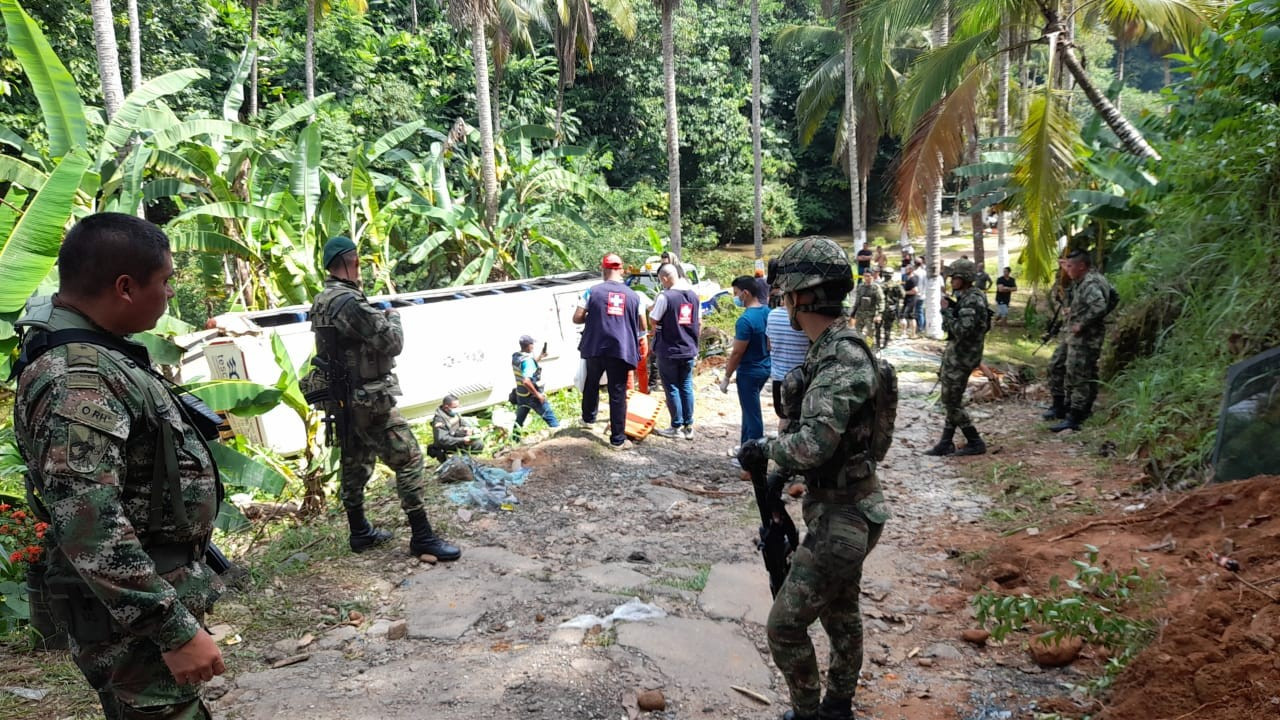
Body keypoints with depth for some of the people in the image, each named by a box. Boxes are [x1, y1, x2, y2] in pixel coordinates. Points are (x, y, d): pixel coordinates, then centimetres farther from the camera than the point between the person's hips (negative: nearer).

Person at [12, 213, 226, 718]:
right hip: (133, 615, -10)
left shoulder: (95, 355, 5)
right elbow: (90, 530, -30)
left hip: (164, 579, 10)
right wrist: (176, 630, -28)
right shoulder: (77, 383, -26)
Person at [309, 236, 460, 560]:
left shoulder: (320, 302, 10)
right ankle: (422, 536, -3)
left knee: (355, 465, 16)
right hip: (370, 401, -10)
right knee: (408, 458, -5)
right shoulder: (350, 302, -21)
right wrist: (393, 317, 0)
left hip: (344, 400, 10)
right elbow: (392, 343, -18)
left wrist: (378, 317, 12)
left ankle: (359, 533, 25)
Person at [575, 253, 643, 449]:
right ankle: (618, 439, 5)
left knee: (592, 383, 26)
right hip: (621, 349, 0)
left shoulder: (592, 291, -3)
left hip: (595, 348, 0)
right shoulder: (632, 296, 5)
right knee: (618, 393, 3)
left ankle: (588, 418, 44)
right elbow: (640, 326, 12)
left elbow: (577, 318, -4)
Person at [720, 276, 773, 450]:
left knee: (752, 413, 2)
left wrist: (726, 377, -10)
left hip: (749, 372, -9)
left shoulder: (745, 320, -23)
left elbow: (737, 353, -20)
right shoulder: (767, 312, 3)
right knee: (749, 410, 21)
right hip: (764, 368, 9)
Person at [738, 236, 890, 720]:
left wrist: (764, 448, -17)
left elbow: (812, 445, -35)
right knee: (840, 615, 24)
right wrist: (778, 474, 11)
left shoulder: (843, 358, -25)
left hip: (840, 517, -10)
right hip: (843, 508, 10)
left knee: (785, 625, -2)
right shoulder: (831, 349, 6)